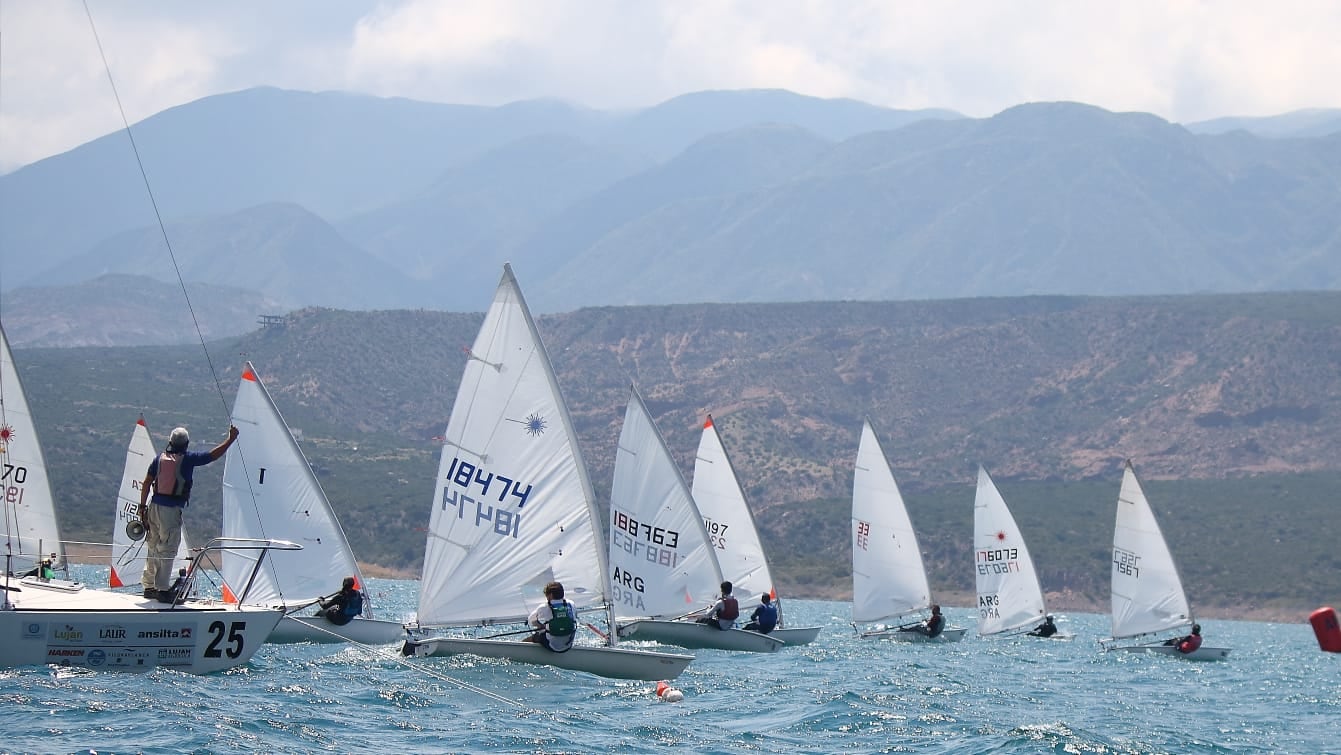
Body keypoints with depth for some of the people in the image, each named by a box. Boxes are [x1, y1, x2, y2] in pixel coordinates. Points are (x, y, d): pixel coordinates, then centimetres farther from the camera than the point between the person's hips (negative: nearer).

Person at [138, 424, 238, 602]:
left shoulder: (160, 458, 9)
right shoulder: (188, 459, -6)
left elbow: (146, 483, 9)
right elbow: (213, 455, -1)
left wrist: (142, 507, 14)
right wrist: (231, 439, 10)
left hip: (155, 507, 6)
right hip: (172, 510, -6)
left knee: (154, 548, 14)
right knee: (167, 550, -4)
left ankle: (149, 586, 19)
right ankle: (163, 589, -7)